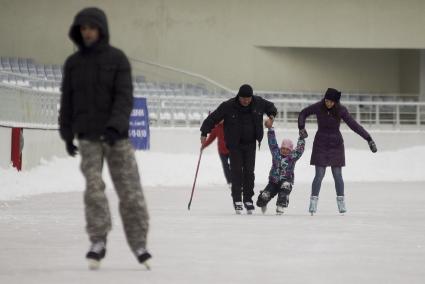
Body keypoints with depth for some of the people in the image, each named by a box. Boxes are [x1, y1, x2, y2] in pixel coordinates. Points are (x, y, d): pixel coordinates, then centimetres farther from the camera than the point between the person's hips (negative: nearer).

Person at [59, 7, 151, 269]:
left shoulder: (117, 58, 0)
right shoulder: (73, 63, 9)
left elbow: (125, 97, -7)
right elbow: (67, 100, 15)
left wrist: (115, 126, -20)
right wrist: (67, 134, 12)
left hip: (117, 136, -1)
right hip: (88, 137, 2)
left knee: (130, 190, -2)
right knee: (94, 188, -13)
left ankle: (138, 243, 7)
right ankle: (98, 243, -6)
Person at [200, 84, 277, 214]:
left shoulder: (258, 103, -5)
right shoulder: (228, 106, -15)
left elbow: (271, 107, 15)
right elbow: (213, 118, -11)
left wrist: (271, 116, -4)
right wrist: (204, 133, -15)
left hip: (250, 143, 2)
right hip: (234, 144, -2)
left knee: (249, 171, 0)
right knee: (236, 171, -7)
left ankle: (248, 199, 9)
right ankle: (237, 199, -1)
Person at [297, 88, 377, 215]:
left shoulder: (341, 110, -13)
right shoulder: (318, 107, -11)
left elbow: (354, 125, -16)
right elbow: (303, 114, 6)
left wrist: (369, 139, -22)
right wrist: (301, 127, -9)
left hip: (336, 145, 0)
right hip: (320, 144, 0)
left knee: (337, 174, 0)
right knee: (319, 174, -5)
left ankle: (340, 200, 11)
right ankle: (313, 201, 0)